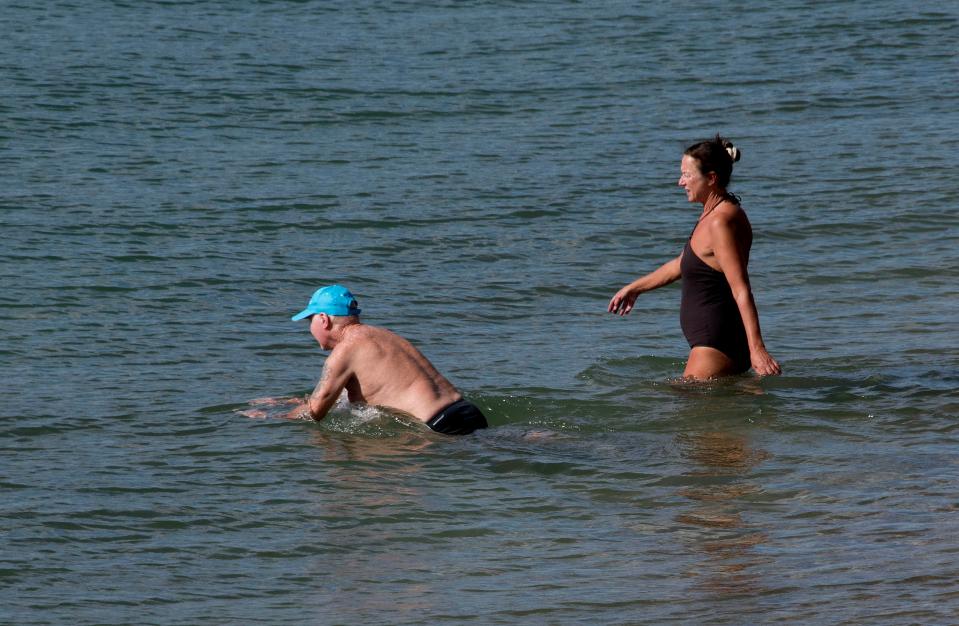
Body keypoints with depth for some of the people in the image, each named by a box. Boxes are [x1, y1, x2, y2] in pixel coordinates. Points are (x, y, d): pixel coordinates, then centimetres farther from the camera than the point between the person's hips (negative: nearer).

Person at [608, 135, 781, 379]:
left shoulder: (721, 222, -19)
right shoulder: (712, 214, 14)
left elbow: (741, 291, -24)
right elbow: (682, 264, 30)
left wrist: (757, 348, -29)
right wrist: (634, 288, 38)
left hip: (718, 345, -10)